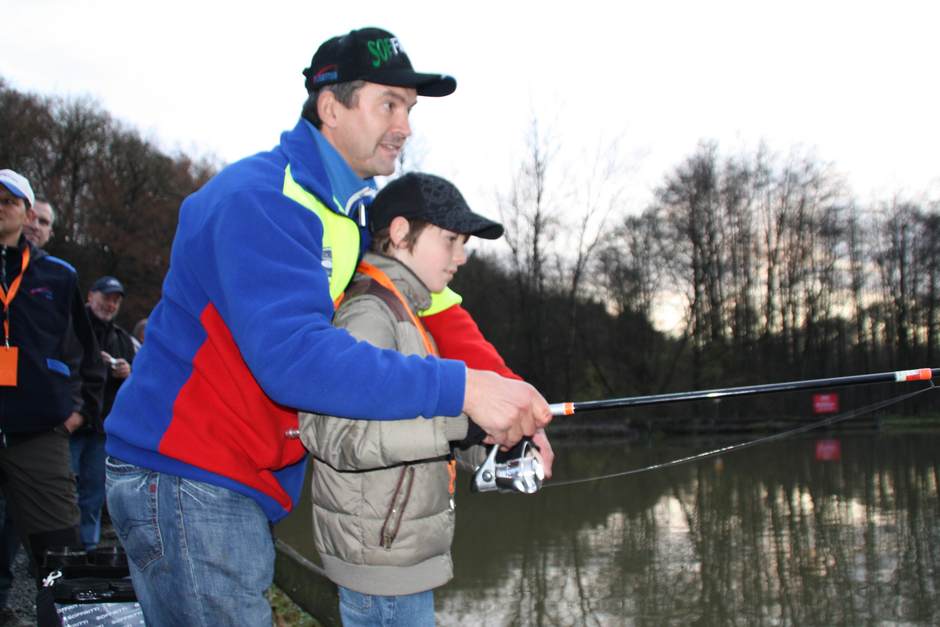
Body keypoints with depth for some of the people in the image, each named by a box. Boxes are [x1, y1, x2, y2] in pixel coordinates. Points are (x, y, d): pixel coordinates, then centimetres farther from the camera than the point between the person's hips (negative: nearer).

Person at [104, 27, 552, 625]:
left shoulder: (355, 211, 13)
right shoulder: (261, 198, -19)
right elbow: (292, 356, -31)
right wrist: (459, 388, -33)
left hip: (246, 482, 9)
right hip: (184, 476, -9)